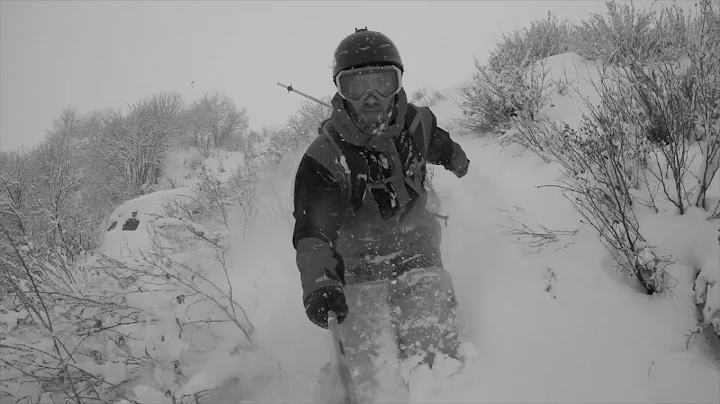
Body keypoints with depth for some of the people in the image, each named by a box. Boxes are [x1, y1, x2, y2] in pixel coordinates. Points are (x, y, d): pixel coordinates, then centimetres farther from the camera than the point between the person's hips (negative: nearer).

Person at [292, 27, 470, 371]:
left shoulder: (416, 123, -11)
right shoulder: (324, 158, -25)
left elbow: (437, 143, 15)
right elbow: (313, 229, -34)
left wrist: (456, 159, 39)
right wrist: (320, 282, -54)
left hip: (415, 250, 2)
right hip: (356, 263, -1)